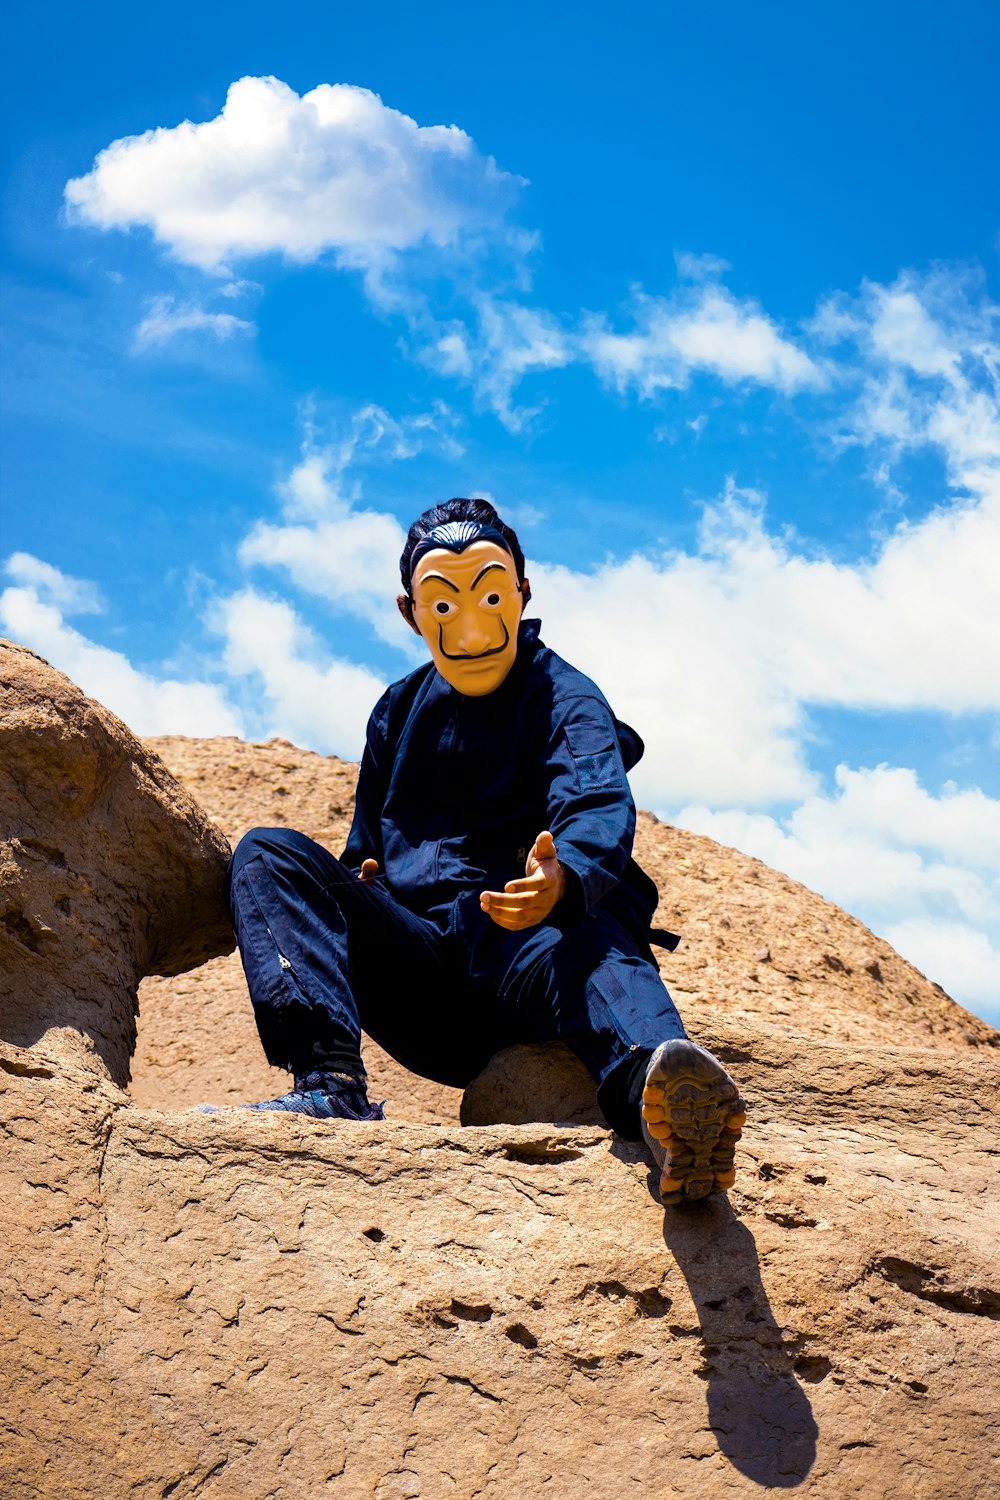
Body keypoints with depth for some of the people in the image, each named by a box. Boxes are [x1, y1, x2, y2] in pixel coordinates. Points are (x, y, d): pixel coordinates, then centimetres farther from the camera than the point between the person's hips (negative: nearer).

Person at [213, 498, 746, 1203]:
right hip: (410, 954, 4)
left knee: (593, 949, -38)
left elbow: (598, 811, -15)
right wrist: (357, 880, 4)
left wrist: (563, 878, -40)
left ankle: (658, 1101, -73)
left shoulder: (565, 698, 7)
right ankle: (332, 1086, -37)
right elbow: (367, 847, 31)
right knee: (269, 853, -15)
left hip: (521, 948, -4)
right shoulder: (399, 710, 24)